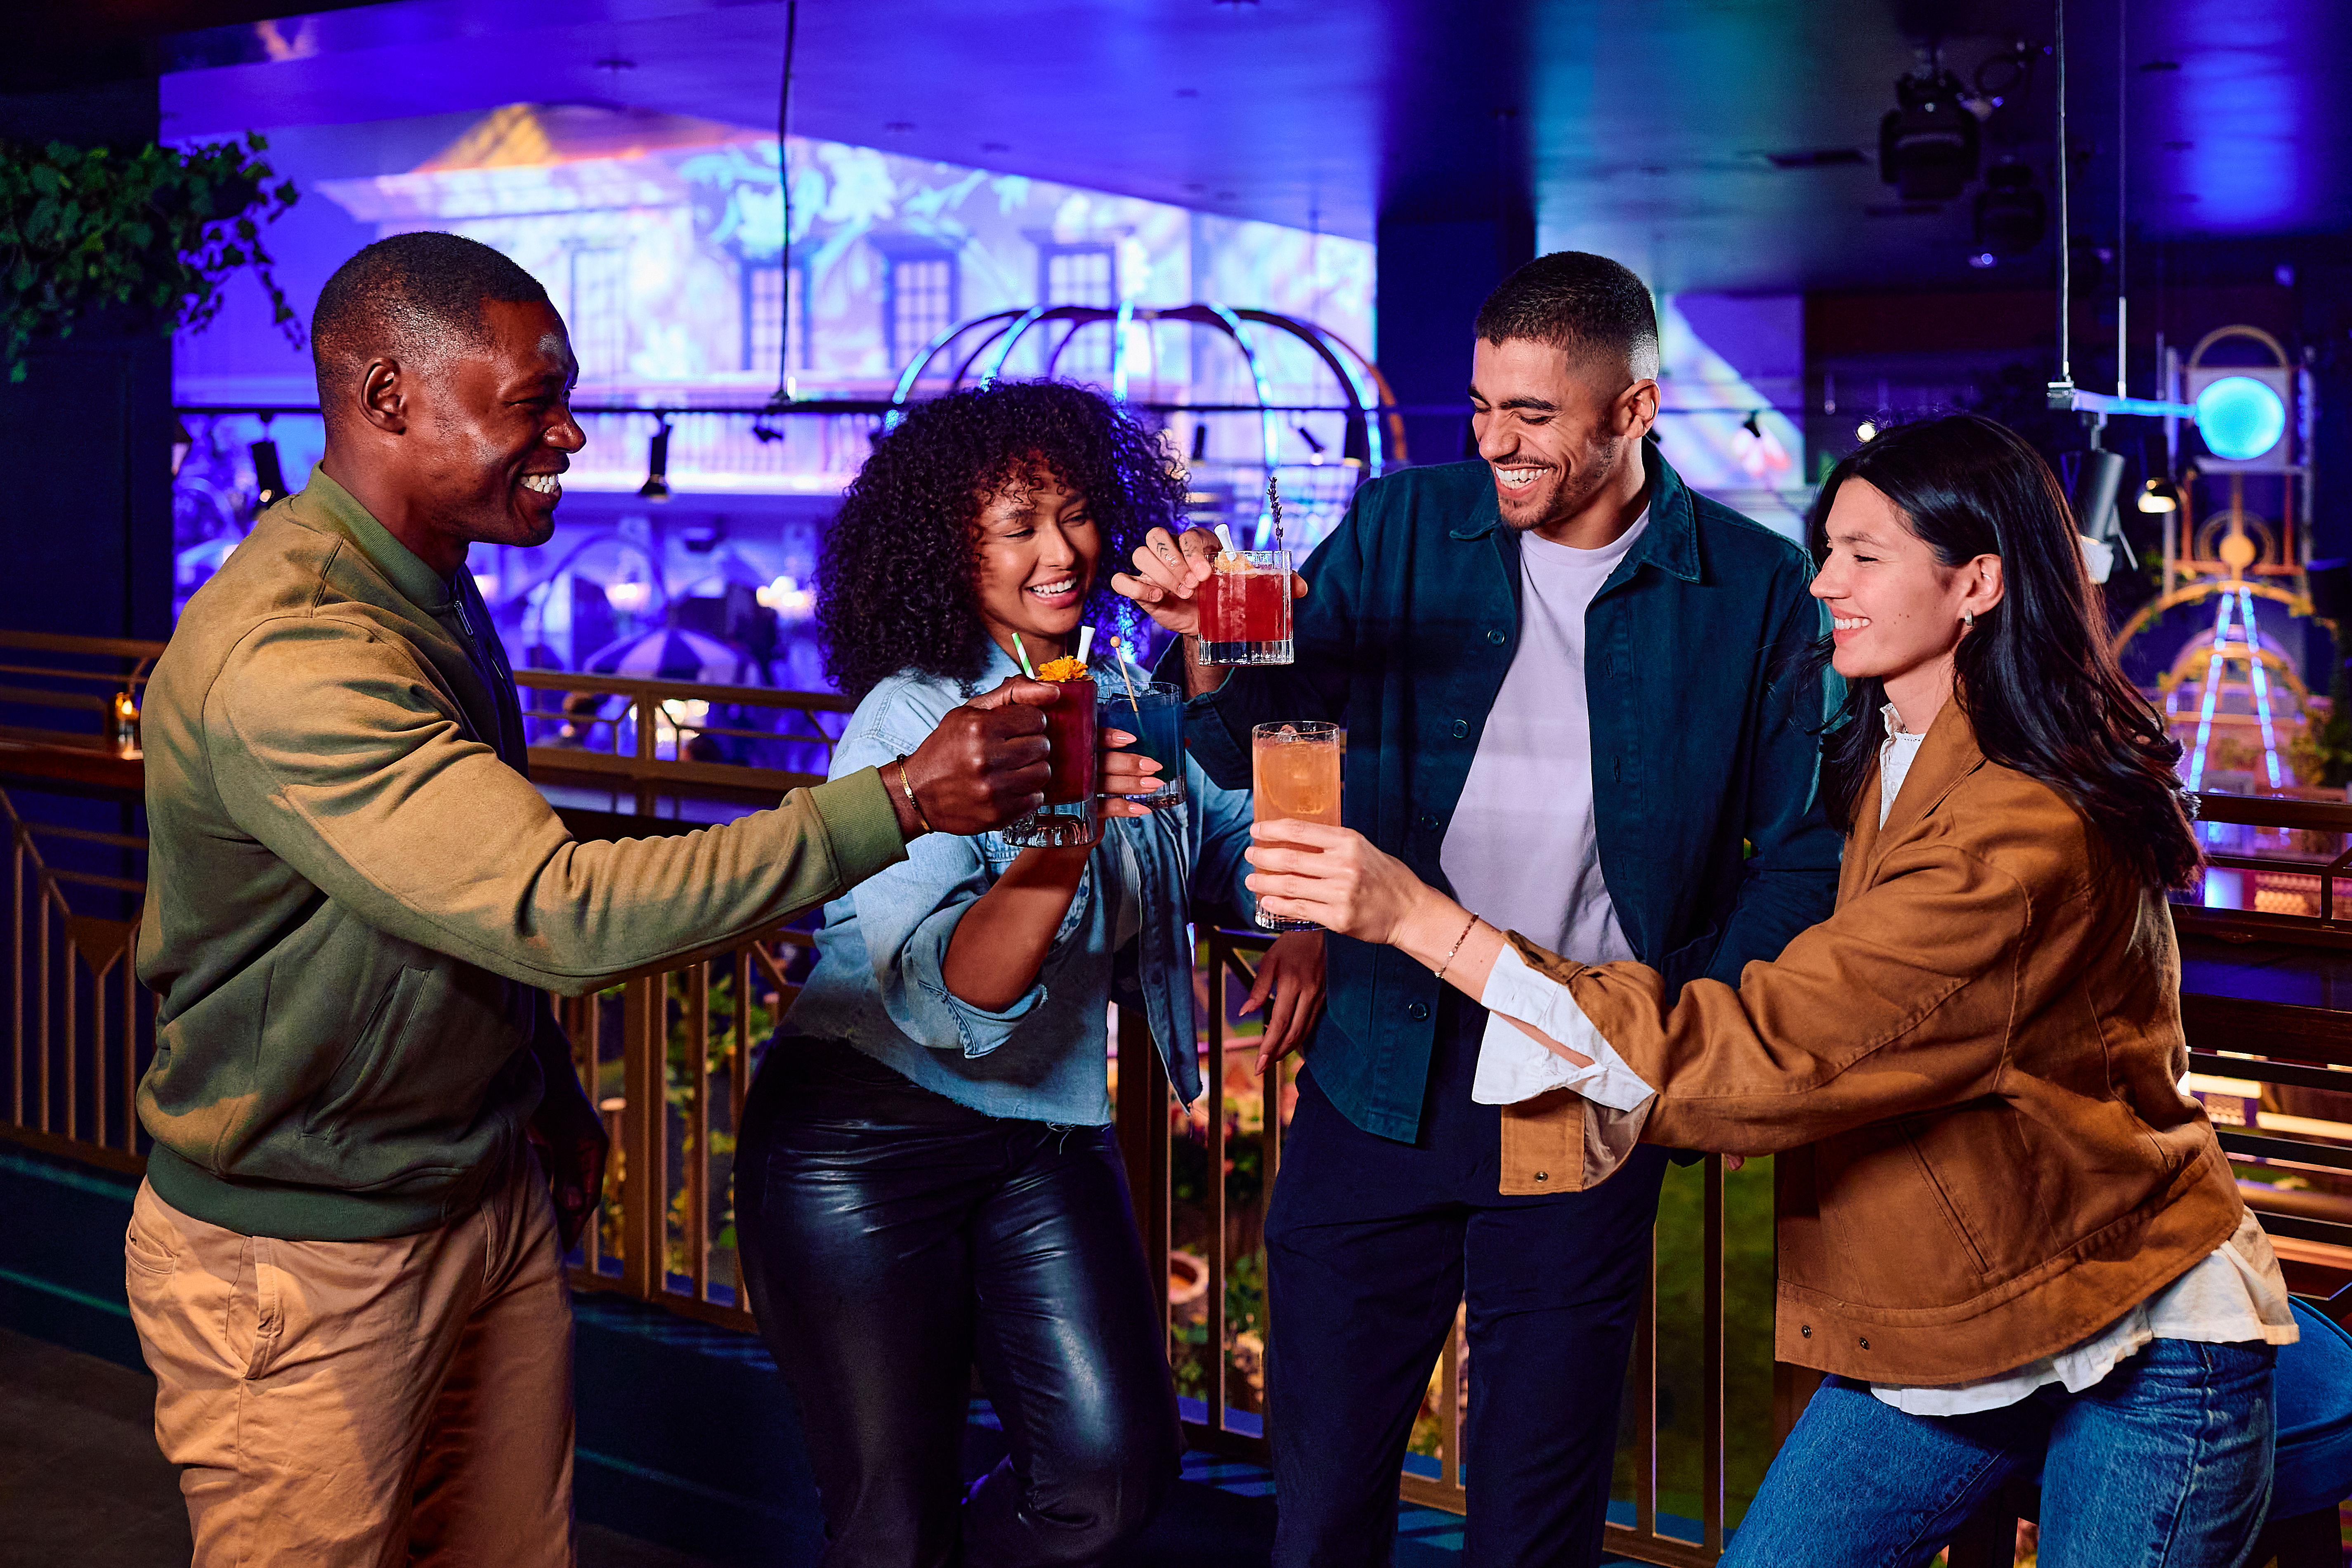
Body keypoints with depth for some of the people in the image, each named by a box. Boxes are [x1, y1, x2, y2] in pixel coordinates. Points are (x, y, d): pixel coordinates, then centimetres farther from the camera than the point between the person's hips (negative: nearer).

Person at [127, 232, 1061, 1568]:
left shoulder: (433, 593, 7)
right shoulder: (288, 657, -27)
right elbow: (560, 911, -35)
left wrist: (552, 1094, 22)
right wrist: (901, 799, -34)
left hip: (494, 1200, 9)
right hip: (305, 1259, -9)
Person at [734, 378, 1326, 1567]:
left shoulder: (1127, 707, 2)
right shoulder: (912, 719, -15)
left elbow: (1243, 832, 20)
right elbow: (944, 998, -26)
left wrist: (1302, 921, -2)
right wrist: (1060, 835, -42)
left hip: (1048, 1137, 5)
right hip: (867, 1141, -5)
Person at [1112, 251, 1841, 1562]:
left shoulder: (1756, 591, -4)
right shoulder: (1403, 529, 1)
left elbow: (1806, 852, 1)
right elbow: (1254, 755, -1)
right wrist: (1217, 647, -22)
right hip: (1381, 1093, 2)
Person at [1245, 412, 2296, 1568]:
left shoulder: (2027, 833, -27)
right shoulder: (1883, 767, 3)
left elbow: (1755, 1056, -31)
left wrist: (1418, 917, -33)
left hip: (2147, 1360, -7)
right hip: (1937, 1336, 8)